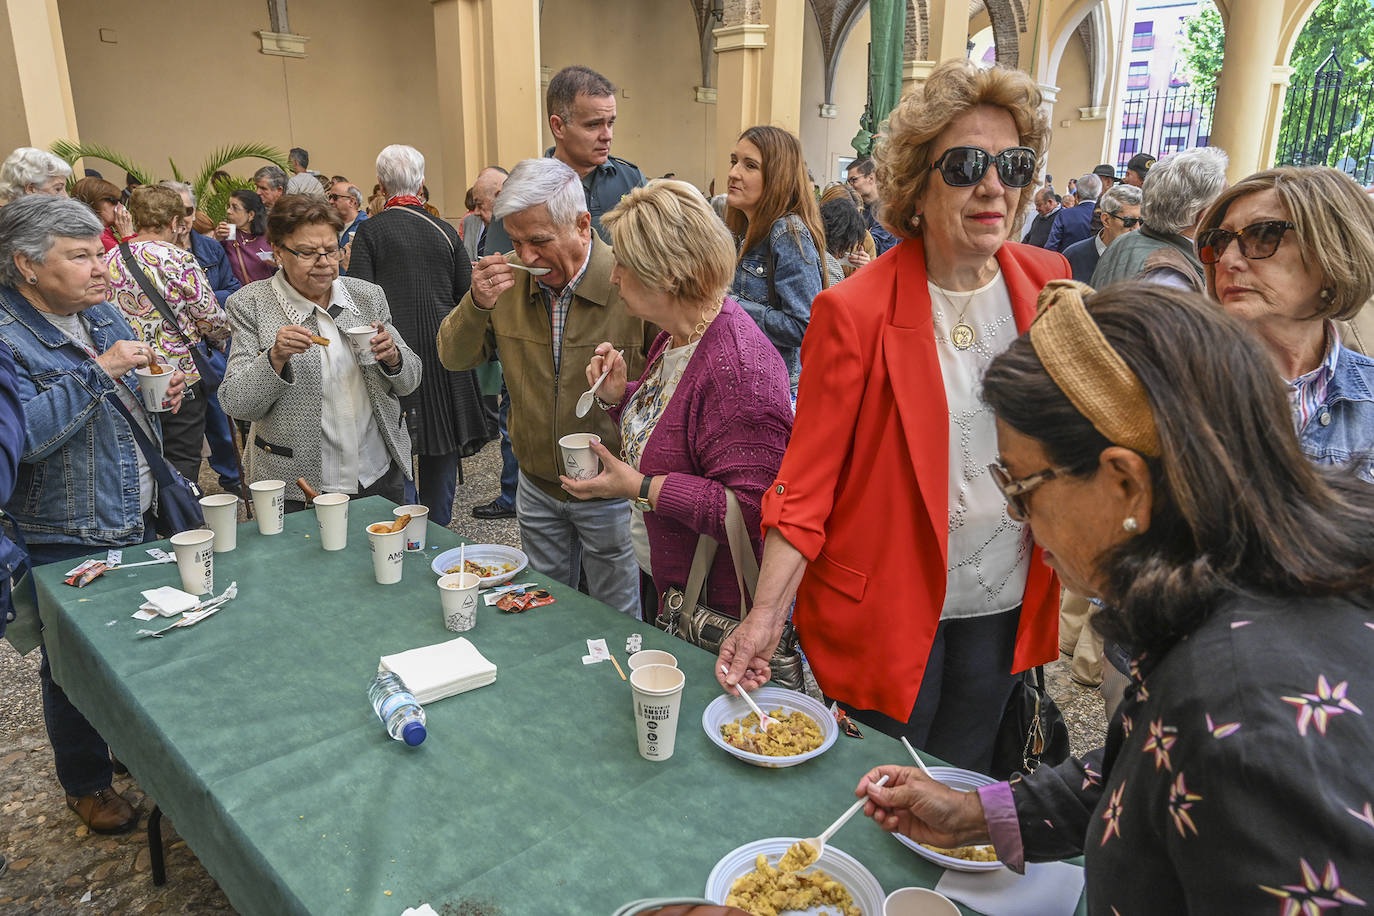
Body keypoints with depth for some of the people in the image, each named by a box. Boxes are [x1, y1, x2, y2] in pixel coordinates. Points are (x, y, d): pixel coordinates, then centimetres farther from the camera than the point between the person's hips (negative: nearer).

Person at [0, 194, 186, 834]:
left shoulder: (101, 314, 7)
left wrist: (160, 397, -1)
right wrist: (98, 371, -29)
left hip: (139, 523, 7)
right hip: (66, 543, -7)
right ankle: (87, 783, 32)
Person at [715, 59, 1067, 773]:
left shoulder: (1047, 282, -2)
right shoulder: (855, 311, -17)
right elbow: (806, 479, -14)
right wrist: (767, 612, -21)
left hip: (1003, 607, 5)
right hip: (889, 609, -4)